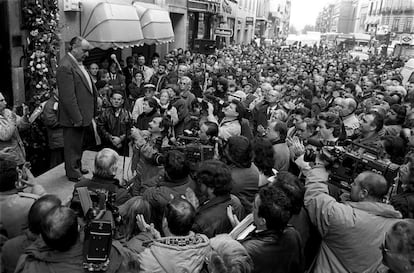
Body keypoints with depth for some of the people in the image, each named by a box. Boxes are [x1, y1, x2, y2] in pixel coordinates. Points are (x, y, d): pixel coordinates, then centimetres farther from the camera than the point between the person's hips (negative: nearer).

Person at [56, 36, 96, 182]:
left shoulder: (78, 63, 9)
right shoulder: (65, 67, -21)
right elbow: (68, 97, -24)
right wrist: (77, 118, -22)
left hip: (82, 115, 9)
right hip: (73, 118, -9)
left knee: (78, 144, 22)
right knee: (72, 146, 7)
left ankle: (77, 167, 37)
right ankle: (72, 174, 20)